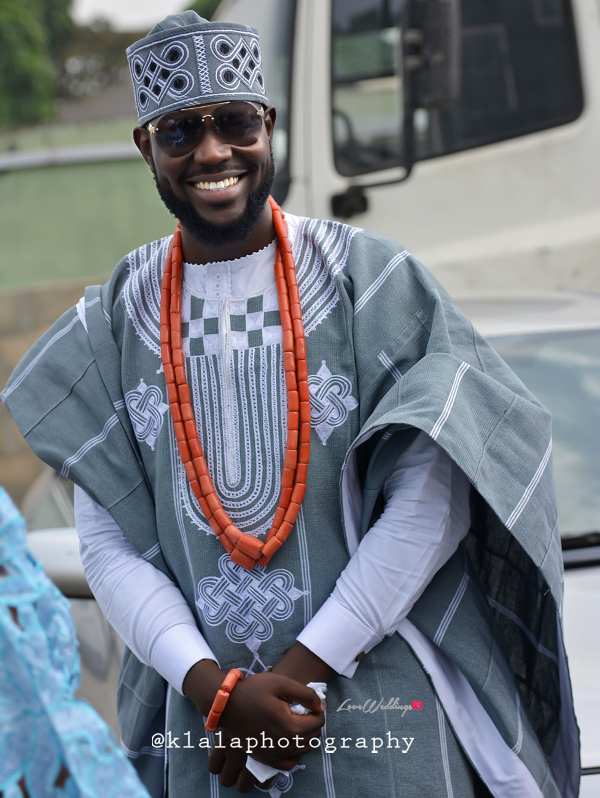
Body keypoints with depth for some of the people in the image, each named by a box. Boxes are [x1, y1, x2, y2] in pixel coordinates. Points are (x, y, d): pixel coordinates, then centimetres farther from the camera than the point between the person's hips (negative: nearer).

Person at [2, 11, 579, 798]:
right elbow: (107, 540, 1)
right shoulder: (116, 322, 4)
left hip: (377, 701, -2)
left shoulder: (371, 279, -4)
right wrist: (213, 688, -13)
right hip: (207, 731, 2)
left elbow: (431, 501, -10)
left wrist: (301, 672, -13)